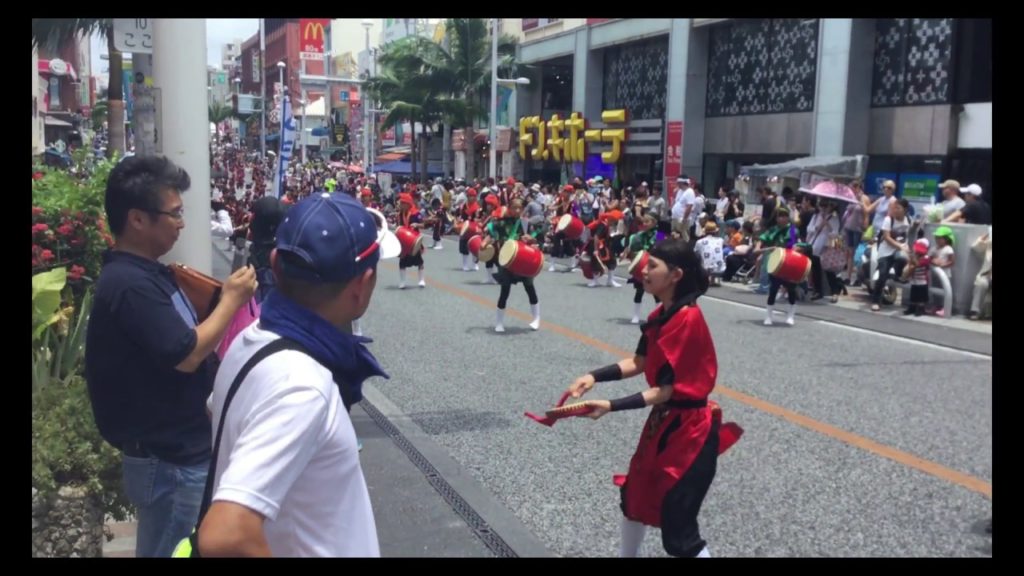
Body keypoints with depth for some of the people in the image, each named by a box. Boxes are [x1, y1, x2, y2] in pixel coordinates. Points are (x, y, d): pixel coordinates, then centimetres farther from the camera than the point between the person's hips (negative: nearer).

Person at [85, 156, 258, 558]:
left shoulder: (146, 274, 9)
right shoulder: (129, 284, -23)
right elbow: (185, 354, -26)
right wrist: (231, 300, -15)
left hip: (181, 451, 9)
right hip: (170, 461, -9)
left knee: (176, 548, 22)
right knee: (172, 550, 6)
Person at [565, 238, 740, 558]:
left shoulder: (687, 319, -25)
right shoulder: (662, 314, 3)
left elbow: (667, 389, -24)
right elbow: (639, 362, 7)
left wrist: (611, 406, -27)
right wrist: (594, 377, -6)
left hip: (689, 429, -10)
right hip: (664, 420, 10)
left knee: (678, 529, -5)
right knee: (635, 494, 25)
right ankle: (626, 553, 48)